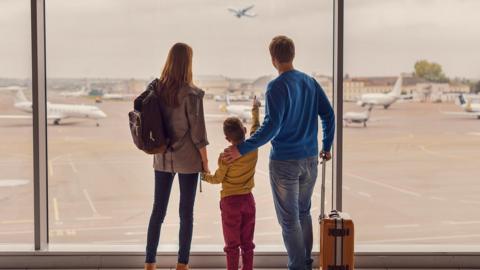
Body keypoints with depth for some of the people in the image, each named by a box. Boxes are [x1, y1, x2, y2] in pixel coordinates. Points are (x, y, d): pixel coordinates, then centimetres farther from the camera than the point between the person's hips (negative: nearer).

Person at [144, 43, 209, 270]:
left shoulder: (155, 88, -2)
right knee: (186, 212, 7)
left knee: (158, 209, 11)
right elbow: (198, 133, -12)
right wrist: (205, 162, -2)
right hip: (187, 159, -4)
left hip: (162, 158, 4)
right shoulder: (191, 94, -15)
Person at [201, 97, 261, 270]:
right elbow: (255, 128, 13)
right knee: (247, 243, 13)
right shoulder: (253, 147, -7)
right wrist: (255, 110, 28)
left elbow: (217, 179, -4)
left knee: (232, 244, 3)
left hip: (230, 201, -4)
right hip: (248, 199, 4)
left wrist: (205, 176, 16)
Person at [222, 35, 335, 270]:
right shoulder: (310, 82, 4)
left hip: (284, 162, -6)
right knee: (304, 212, 20)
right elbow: (328, 115, 6)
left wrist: (242, 149, -23)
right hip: (310, 159, 6)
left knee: (289, 219, 5)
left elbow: (271, 126, -24)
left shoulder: (276, 87, -15)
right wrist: (327, 146, 18)